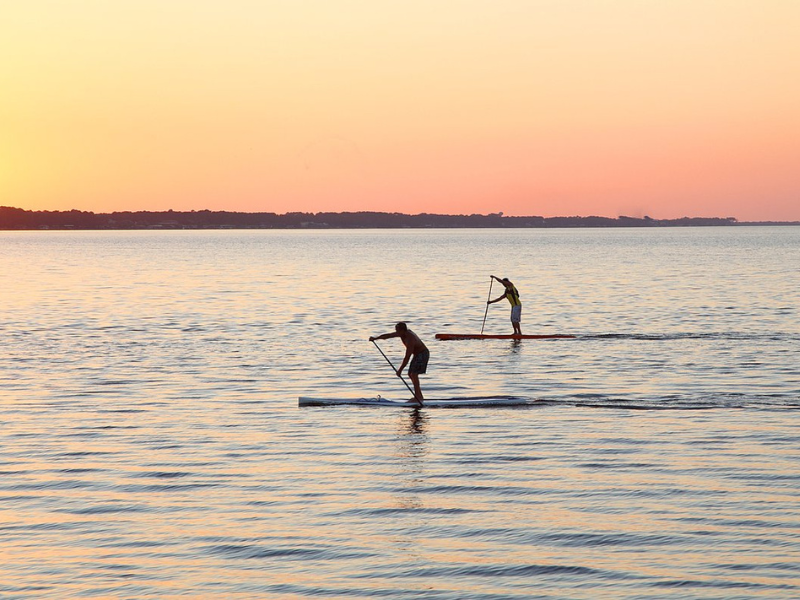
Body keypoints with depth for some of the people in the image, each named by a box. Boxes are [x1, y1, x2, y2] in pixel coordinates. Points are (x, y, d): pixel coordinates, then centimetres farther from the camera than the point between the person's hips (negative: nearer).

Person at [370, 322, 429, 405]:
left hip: (422, 354, -10)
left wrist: (400, 370, -28)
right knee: (410, 374, 10)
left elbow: (407, 357, -32)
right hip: (417, 355, 10)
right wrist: (375, 338, -6)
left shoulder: (410, 340, -33)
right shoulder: (402, 333, -6)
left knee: (414, 374, -19)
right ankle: (419, 396, 12)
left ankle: (418, 396, -21)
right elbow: (388, 335, 3)